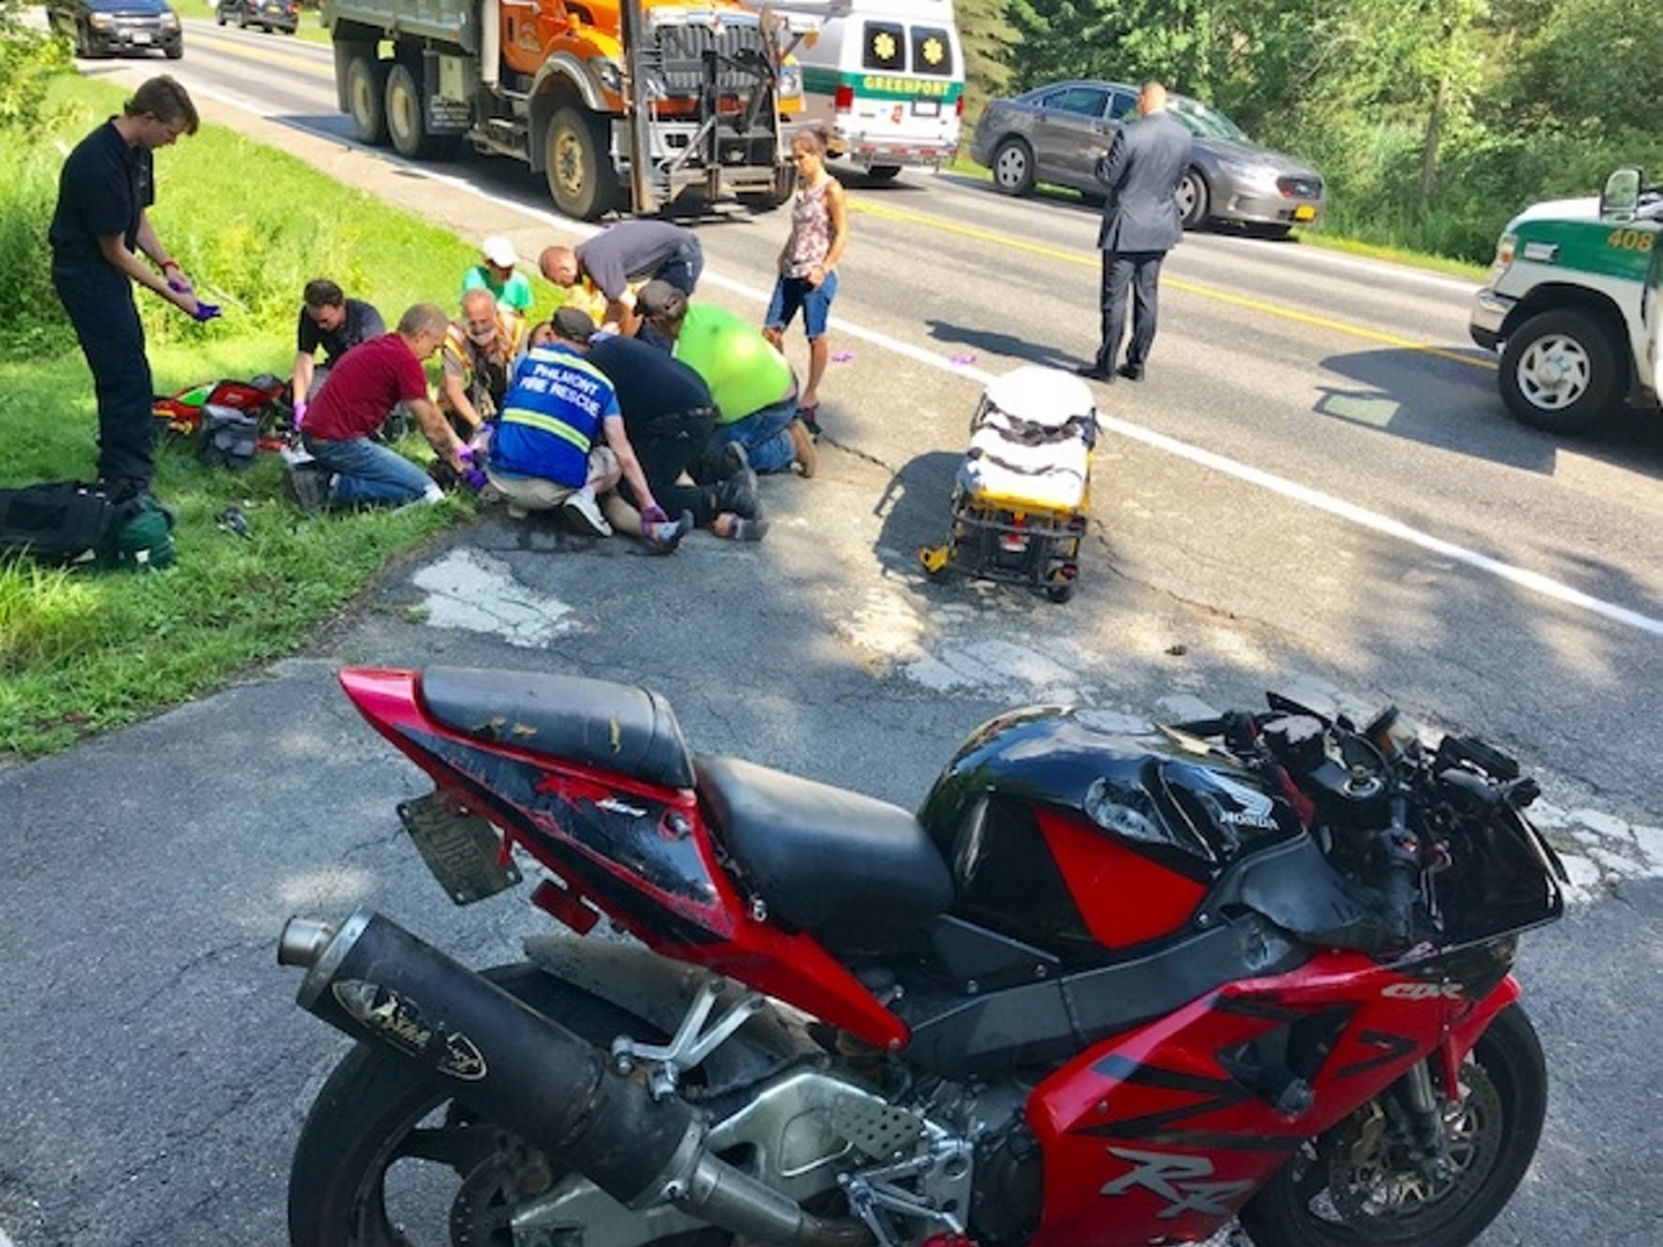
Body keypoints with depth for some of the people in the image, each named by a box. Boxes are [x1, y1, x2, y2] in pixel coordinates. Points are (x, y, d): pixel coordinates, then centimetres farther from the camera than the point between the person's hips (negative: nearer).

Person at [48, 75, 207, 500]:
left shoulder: (138, 151, 3)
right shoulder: (98, 166, -27)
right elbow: (114, 251, -22)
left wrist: (168, 265, 0)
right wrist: (171, 294, -18)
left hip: (108, 273, 10)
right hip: (85, 272, -10)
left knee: (122, 367, 19)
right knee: (127, 374, -11)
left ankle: (116, 460, 34)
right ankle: (129, 479, -6)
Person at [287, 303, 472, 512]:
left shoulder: (380, 345, 16)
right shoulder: (404, 360, -14)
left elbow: (429, 410, 23)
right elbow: (432, 427, -6)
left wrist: (458, 446, 26)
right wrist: (456, 463, 8)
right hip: (338, 442, -10)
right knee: (424, 490, -10)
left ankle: (321, 474, 13)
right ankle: (337, 486, -13)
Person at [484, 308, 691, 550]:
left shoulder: (529, 359, 11)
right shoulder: (602, 385, 10)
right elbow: (624, 454, 2)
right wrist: (650, 507, 4)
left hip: (502, 479, 1)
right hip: (554, 491, -1)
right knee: (613, 462, 24)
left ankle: (518, 502, 10)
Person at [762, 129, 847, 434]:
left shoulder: (830, 189, -9)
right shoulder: (802, 186, 12)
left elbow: (842, 234, -11)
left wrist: (823, 268, -17)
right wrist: (784, 255, 11)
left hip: (815, 275, -8)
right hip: (791, 272, 8)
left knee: (816, 337, 3)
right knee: (771, 330, 5)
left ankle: (810, 397, 16)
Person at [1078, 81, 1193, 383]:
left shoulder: (1129, 135, -18)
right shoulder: (1183, 135, 1)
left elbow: (1107, 176, -11)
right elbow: (1177, 178, 10)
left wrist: (1101, 159, 9)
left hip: (1126, 227, -6)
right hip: (1161, 226, 6)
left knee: (1115, 298, 0)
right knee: (1146, 297, 12)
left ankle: (1105, 365, 2)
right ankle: (1137, 364, 17)